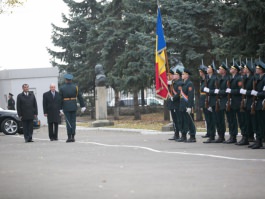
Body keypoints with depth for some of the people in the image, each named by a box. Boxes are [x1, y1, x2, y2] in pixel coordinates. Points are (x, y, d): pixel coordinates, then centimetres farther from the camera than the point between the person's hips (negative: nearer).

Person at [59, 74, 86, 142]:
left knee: (68, 122, 0)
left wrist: (60, 109, 0)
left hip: (66, 107, -1)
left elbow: (60, 99, -5)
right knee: (73, 122, 5)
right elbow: (80, 97, -2)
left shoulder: (62, 88, -4)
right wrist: (82, 106, 2)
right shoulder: (75, 87, -1)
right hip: (74, 107, 1)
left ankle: (69, 137, -5)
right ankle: (73, 137, 2)